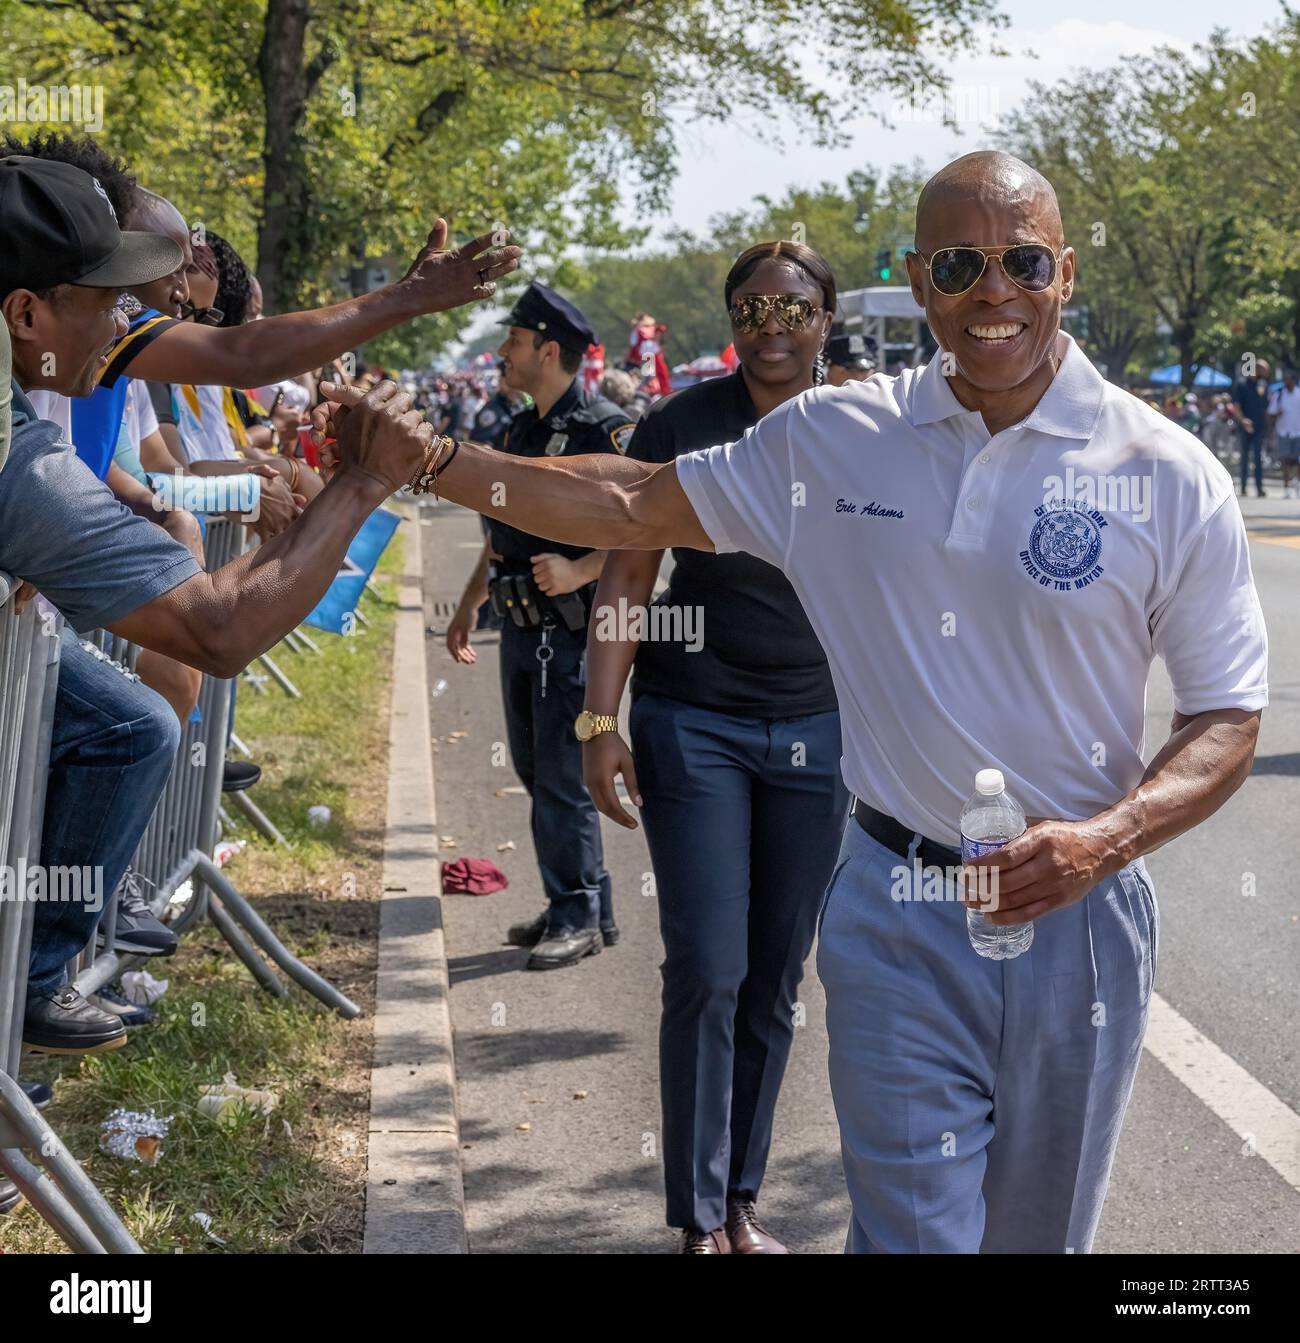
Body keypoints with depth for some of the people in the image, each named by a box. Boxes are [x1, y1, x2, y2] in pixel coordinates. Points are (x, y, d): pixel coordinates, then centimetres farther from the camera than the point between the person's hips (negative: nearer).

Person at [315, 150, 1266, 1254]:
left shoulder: (1171, 477, -7)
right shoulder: (837, 440, 0)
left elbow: (1229, 720, -2)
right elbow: (636, 508, 7)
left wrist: (1105, 839, -19)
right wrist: (431, 459, -1)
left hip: (1070, 915, 0)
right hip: (893, 914, 0)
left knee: (1036, 1234, 17)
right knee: (908, 1226, 4)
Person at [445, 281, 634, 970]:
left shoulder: (606, 431, -13)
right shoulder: (519, 432, 15)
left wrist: (579, 570, -30)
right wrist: (467, 605, 23)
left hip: (573, 631, -9)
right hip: (521, 628, 9)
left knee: (562, 777, -5)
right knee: (535, 773, 13)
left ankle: (579, 917, 5)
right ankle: (584, 905, 23)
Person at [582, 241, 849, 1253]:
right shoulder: (681, 426, -3)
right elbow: (626, 578, -3)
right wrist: (601, 722, -10)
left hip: (817, 731, 3)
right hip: (693, 723, -2)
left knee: (776, 978, 8)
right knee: (707, 971, -6)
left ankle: (743, 1201, 22)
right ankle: (700, 1217, 7)